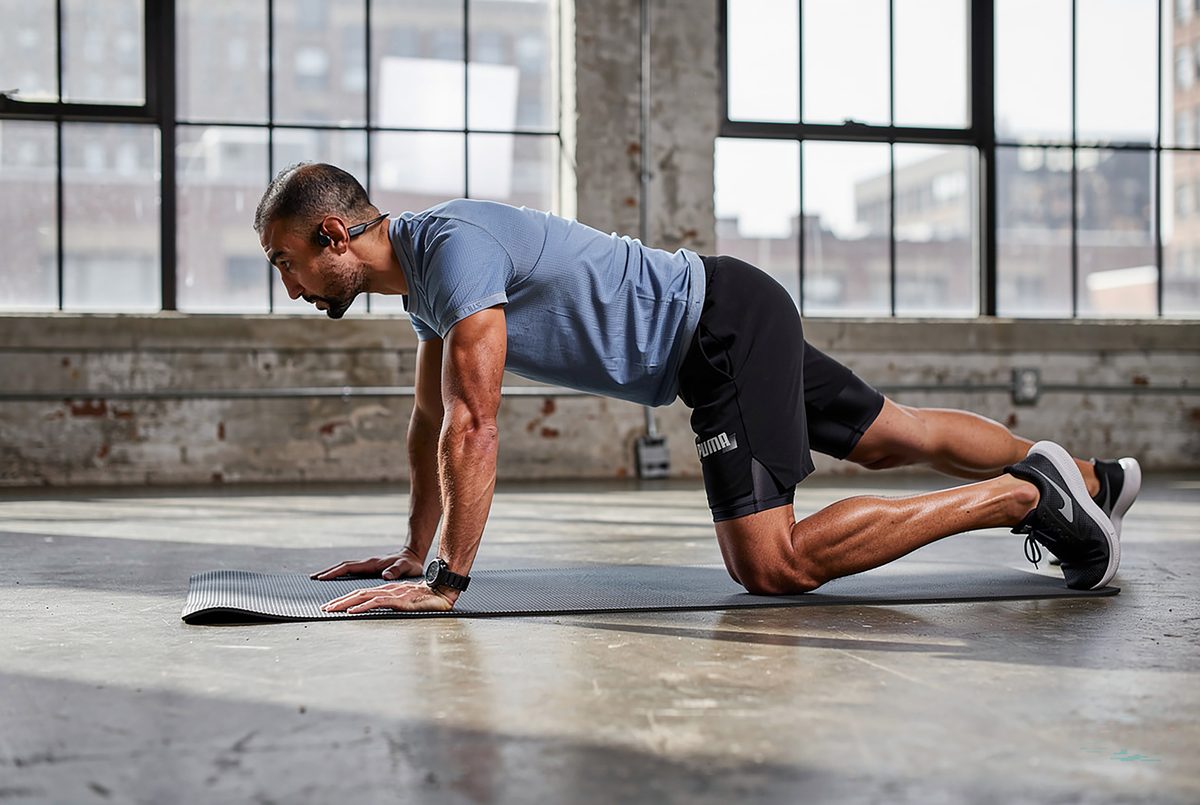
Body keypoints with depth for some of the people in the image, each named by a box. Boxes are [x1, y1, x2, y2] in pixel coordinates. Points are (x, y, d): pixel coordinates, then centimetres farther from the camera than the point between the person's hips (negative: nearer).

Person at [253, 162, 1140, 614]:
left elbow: (474, 428, -27)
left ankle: (1025, 495, -8)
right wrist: (413, 551, 21)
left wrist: (445, 581, -22)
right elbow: (433, 421, 19)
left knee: (772, 565, -17)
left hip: (724, 322, -10)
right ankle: (1091, 476, 37)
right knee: (890, 438, 21)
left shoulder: (454, 249, -22)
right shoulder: (419, 270, 9)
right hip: (718, 328, 10)